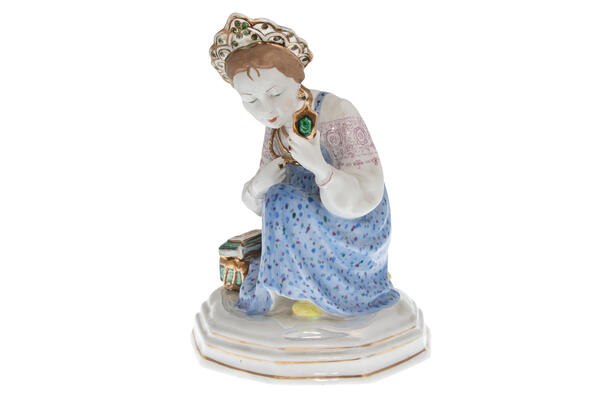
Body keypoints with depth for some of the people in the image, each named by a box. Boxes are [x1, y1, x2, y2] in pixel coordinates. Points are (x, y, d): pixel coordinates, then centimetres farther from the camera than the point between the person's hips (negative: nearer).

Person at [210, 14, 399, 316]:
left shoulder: (337, 116, -25)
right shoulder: (278, 124, -3)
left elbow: (359, 203, -28)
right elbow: (257, 205, 0)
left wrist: (318, 164, -46)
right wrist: (258, 185, -25)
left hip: (354, 232, -7)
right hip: (314, 237, 8)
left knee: (283, 203, -27)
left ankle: (272, 288, -8)